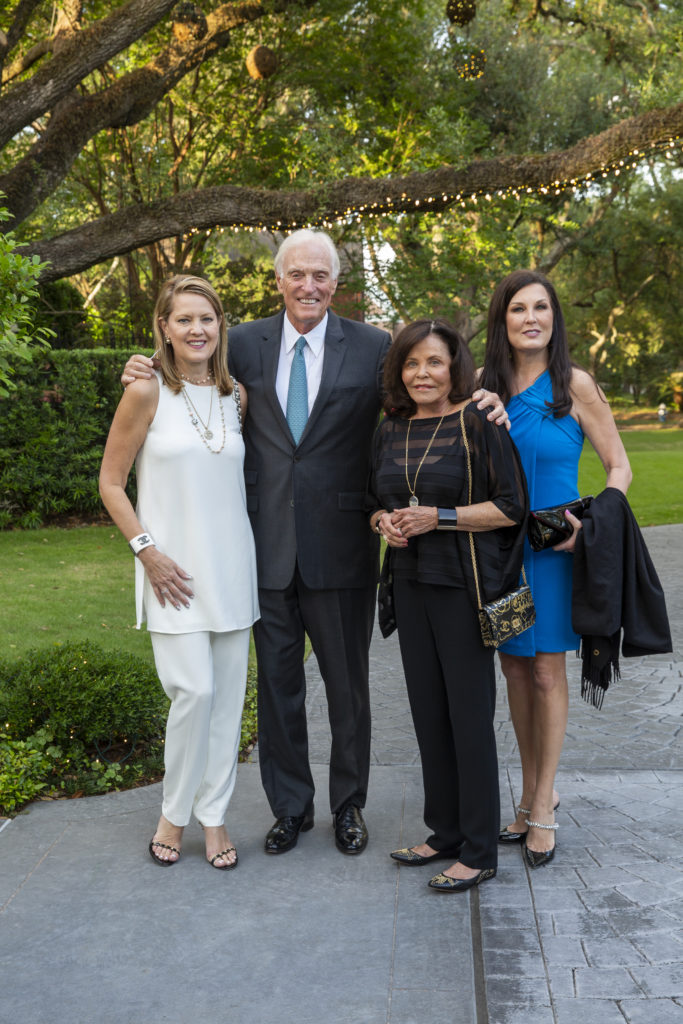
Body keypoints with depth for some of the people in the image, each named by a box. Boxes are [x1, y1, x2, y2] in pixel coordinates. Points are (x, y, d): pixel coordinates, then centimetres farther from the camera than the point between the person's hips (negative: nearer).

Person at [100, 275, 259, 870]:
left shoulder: (237, 397, 6)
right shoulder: (147, 394, -6)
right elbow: (111, 483, -2)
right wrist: (147, 551, -9)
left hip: (231, 567, 4)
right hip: (174, 570, -4)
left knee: (229, 694, 6)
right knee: (194, 691, -10)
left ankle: (214, 815, 21)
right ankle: (175, 813, 13)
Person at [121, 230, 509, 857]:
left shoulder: (372, 348, -1)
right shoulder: (245, 343, 5)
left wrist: (481, 404, -18)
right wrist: (147, 376, -1)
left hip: (341, 546, -1)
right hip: (268, 546, 2)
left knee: (348, 683, 11)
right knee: (277, 682, 12)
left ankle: (349, 805, 30)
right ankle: (290, 806, 29)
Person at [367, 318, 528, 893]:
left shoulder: (478, 423, -8)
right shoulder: (390, 431, 9)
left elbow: (512, 506, -11)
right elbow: (376, 502, 19)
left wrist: (439, 517, -17)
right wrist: (385, 521, -3)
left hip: (463, 587, -6)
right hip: (411, 585, 6)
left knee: (469, 713, -1)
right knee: (428, 710, 12)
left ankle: (479, 851, 11)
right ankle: (446, 832, 26)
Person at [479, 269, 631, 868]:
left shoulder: (575, 385, -7)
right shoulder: (486, 388, 4)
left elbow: (619, 468, -4)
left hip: (553, 548, -4)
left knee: (546, 670, 0)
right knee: (514, 667, 10)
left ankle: (543, 803, 13)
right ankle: (533, 792, 25)